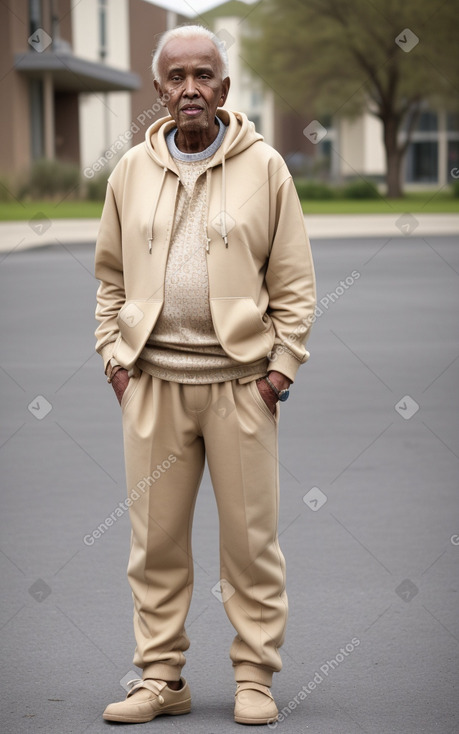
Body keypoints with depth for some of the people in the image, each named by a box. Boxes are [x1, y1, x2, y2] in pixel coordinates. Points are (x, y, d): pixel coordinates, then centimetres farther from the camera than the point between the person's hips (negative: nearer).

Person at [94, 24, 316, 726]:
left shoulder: (264, 167, 2)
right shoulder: (132, 170, 9)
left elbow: (295, 281, 3)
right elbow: (111, 276, 16)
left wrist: (283, 364, -4)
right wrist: (114, 355, 6)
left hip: (241, 379, -2)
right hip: (152, 379, 2)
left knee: (251, 536, 1)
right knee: (155, 536, 5)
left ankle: (255, 678, 12)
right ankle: (161, 677, 15)